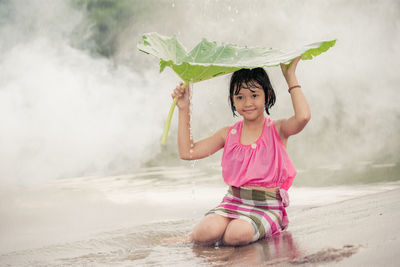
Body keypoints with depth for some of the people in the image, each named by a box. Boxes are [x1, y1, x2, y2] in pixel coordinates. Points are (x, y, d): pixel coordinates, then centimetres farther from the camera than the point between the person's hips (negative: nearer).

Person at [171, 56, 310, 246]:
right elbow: (187, 152, 7)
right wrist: (184, 109, 6)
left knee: (239, 233, -34)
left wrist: (291, 77, -13)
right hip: (233, 202, 2)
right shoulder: (229, 134, 10)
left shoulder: (277, 130, 1)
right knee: (209, 230, -32)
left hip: (267, 207, -2)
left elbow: (303, 117, -22)